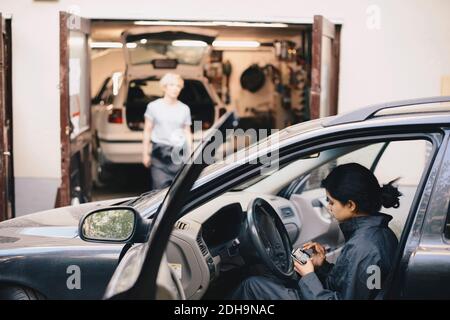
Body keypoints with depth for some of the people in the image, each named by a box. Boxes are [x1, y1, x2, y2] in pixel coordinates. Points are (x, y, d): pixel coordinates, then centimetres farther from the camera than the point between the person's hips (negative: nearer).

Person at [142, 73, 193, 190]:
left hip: (179, 153, 2)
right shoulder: (154, 106, 4)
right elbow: (147, 130, 7)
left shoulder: (185, 109, 10)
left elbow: (187, 133, 13)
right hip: (159, 153, -2)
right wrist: (145, 153, 3)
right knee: (160, 188, -9)